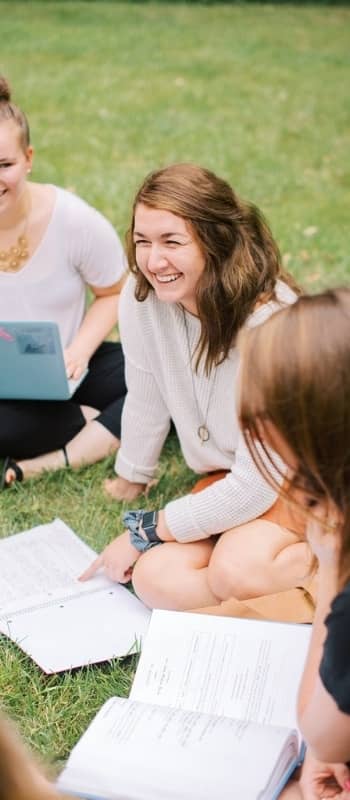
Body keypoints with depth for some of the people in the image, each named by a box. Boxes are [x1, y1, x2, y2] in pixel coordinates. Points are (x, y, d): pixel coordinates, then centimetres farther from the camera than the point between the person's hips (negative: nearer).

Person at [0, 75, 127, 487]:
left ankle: (49, 465, -25)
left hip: (65, 370, 1)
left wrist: (79, 351, -18)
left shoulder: (74, 220, -14)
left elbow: (113, 294, 0)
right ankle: (116, 423, -11)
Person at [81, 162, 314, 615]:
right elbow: (146, 401, 2)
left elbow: (255, 487, -25)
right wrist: (131, 480, 17)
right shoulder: (141, 299, -16)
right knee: (156, 579, -18)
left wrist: (144, 532, -18)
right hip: (227, 481, 6)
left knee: (236, 570, -33)